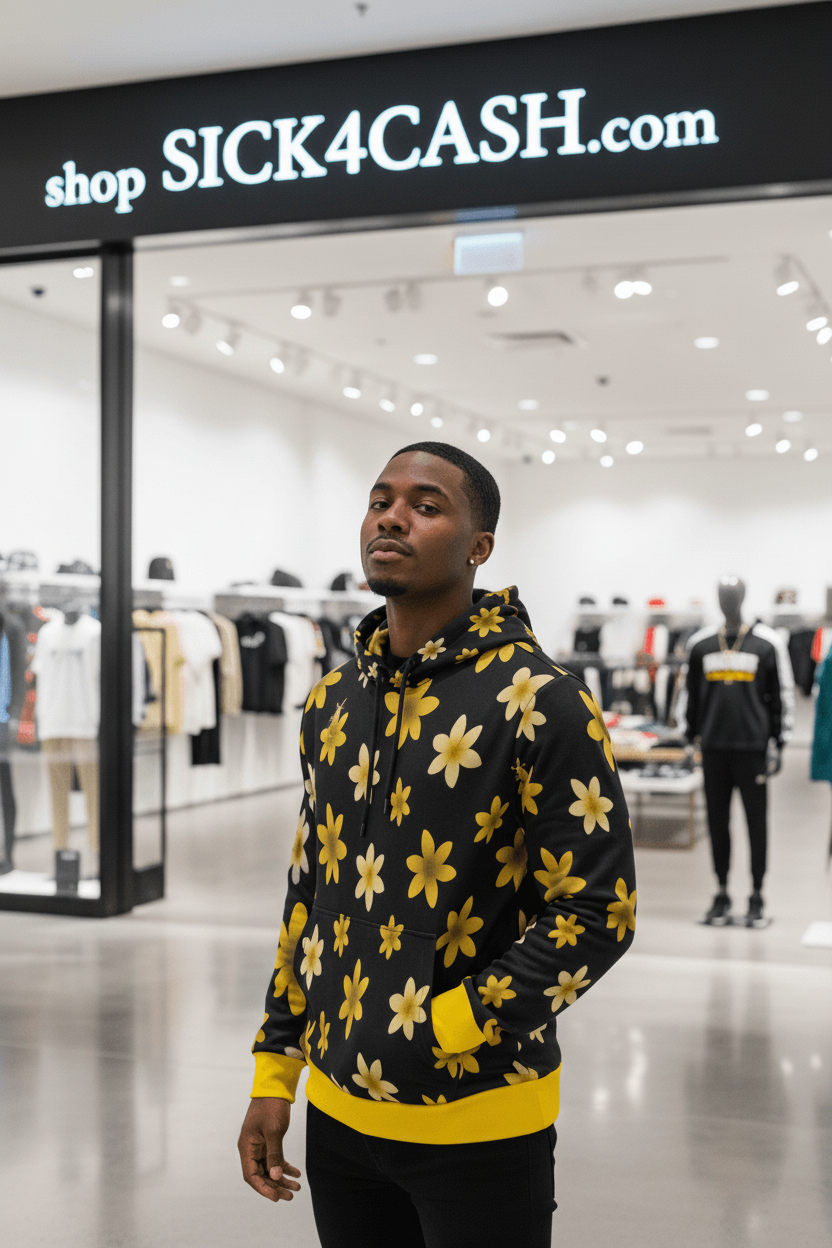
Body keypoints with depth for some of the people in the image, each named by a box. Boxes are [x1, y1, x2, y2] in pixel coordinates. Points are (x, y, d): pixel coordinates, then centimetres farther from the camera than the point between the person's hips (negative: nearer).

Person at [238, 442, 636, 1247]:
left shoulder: (539, 702, -13)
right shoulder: (333, 701, 7)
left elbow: (599, 912, -15)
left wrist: (440, 1030, -18)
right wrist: (275, 1073, 10)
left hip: (478, 1121, -5)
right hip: (337, 1111, 6)